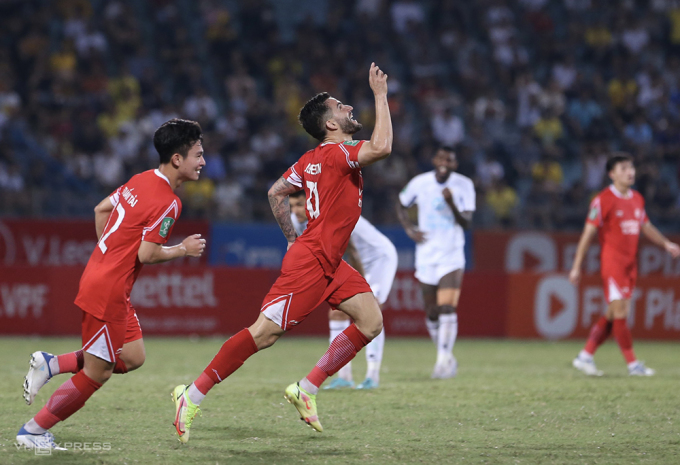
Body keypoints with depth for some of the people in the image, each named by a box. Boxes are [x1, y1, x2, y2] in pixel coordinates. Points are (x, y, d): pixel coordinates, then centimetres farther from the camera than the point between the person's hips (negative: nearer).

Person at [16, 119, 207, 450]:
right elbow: (147, 254, -19)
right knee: (96, 373, 0)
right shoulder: (168, 202, -18)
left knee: (132, 358, 14)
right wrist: (183, 250, -4)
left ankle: (51, 364, 12)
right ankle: (34, 432, 7)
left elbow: (101, 209, 20)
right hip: (108, 290, -9)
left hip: (99, 273, 9)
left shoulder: (141, 180, 10)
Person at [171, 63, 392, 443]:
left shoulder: (313, 159, 13)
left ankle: (307, 390, 4)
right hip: (310, 263, -10)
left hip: (330, 263, 10)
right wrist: (381, 96, -22)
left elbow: (277, 193, 21)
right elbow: (382, 147, -32)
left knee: (371, 321, 1)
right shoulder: (337, 154, -15)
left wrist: (293, 238, 23)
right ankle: (193, 396, -2)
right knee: (265, 332, -10)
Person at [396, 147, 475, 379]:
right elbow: (401, 205, 16)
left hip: (452, 257, -2)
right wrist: (409, 229, 0)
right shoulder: (419, 183, -1)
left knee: (447, 308, -18)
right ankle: (446, 357, 23)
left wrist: (451, 203, -27)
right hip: (426, 257, 2)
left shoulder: (464, 185, -5)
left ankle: (443, 360, -18)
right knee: (432, 313, 6)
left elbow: (466, 223, -10)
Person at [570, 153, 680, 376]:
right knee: (620, 311, -8)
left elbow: (646, 226, 26)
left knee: (613, 314, 7)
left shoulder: (637, 199, 13)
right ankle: (633, 364, -5)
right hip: (611, 261, -8)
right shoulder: (603, 200, -9)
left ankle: (585, 356, 14)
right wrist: (576, 267, -10)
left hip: (630, 264, 8)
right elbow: (588, 233, -8)